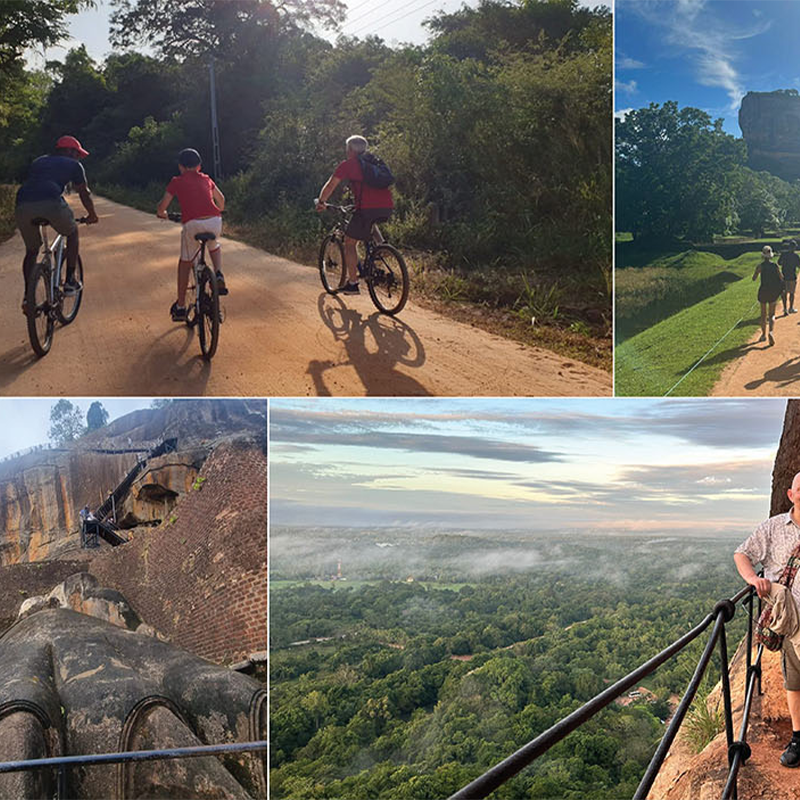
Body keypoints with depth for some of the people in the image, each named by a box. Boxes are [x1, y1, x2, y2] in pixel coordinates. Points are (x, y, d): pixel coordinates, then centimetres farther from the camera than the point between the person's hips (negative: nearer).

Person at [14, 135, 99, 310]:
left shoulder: (38, 162, 35)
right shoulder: (73, 165, 21)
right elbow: (84, 193, 27)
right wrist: (92, 215, 43)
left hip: (22, 205, 4)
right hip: (51, 202, -4)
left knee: (31, 251, 22)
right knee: (72, 233, 25)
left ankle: (28, 295, 13)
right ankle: (70, 281, 20)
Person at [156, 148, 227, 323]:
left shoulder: (177, 182, 12)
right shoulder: (206, 179, 22)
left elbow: (162, 207, 10)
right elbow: (221, 199, 35)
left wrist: (162, 214, 33)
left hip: (192, 224, -2)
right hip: (214, 222, 3)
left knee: (185, 262, 17)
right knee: (214, 246, 36)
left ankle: (180, 307, 20)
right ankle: (219, 275, 8)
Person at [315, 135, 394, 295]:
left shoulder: (348, 164, 9)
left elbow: (331, 185, 7)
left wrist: (321, 202, 22)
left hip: (368, 208, -6)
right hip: (388, 207, 6)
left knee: (349, 242, 10)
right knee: (370, 223, 40)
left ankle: (352, 283, 8)